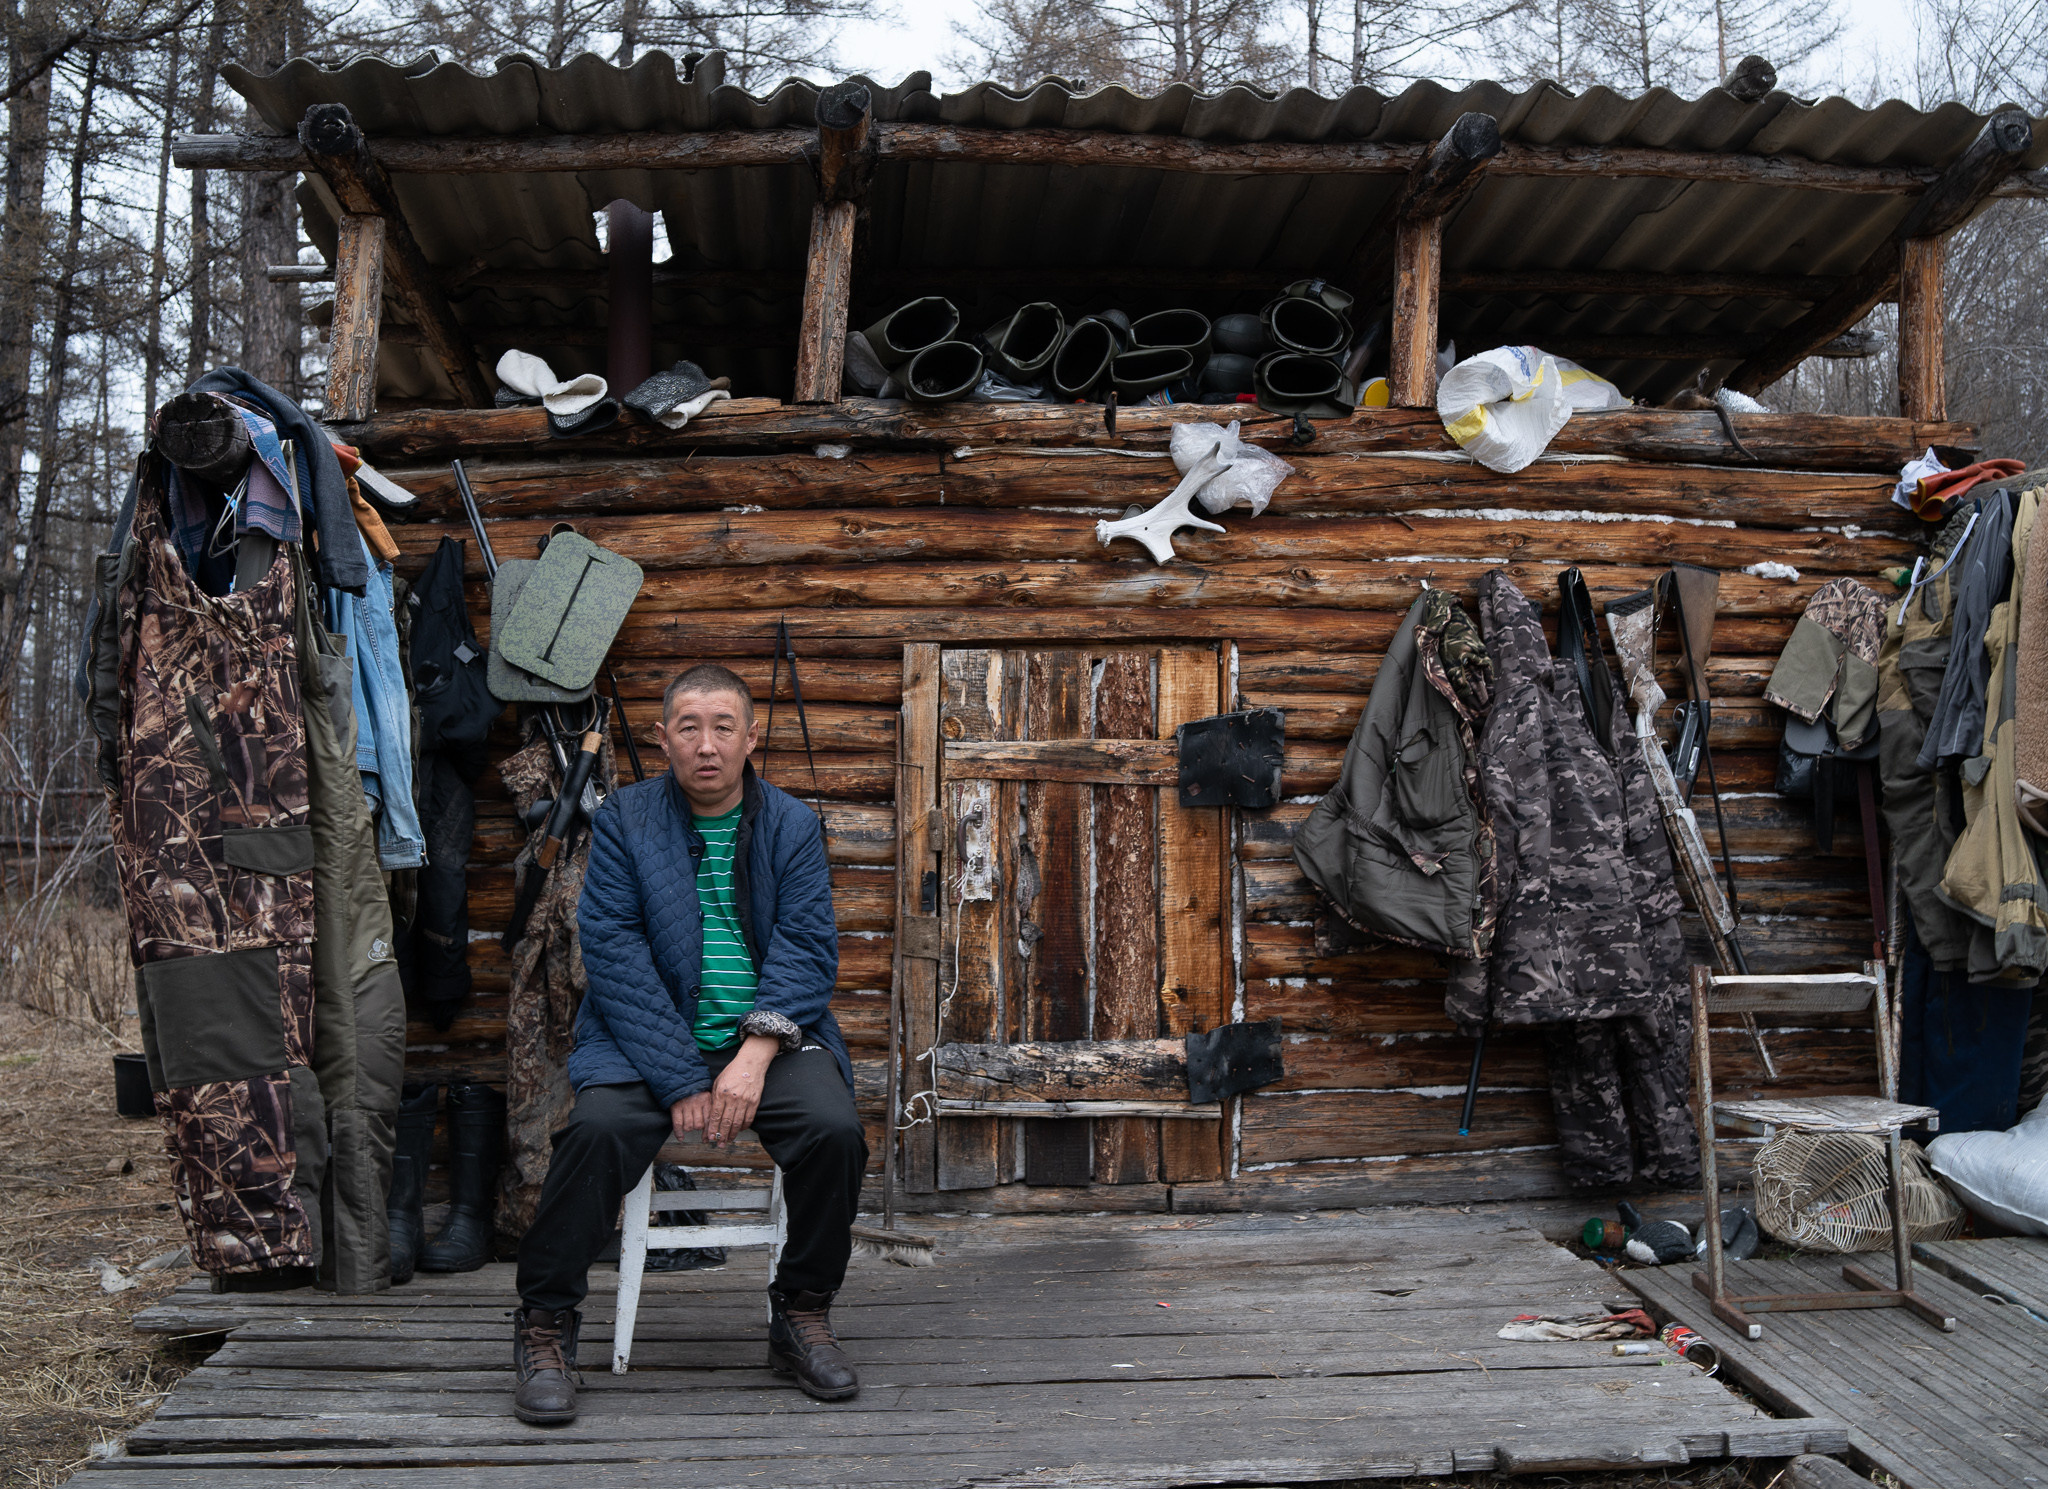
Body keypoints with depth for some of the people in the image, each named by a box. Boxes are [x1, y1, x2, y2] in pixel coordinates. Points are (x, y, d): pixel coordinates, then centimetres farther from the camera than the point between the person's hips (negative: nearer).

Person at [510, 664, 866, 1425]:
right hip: (649, 1039, -1)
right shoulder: (623, 820, 3)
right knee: (597, 1129, -28)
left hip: (768, 1038, 1)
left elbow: (807, 949, -1)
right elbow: (613, 952, -7)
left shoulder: (792, 825, 7)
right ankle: (545, 1326, -5)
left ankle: (802, 1314, 1)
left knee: (834, 1130, -24)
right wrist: (681, 1080, -16)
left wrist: (756, 1052, -18)